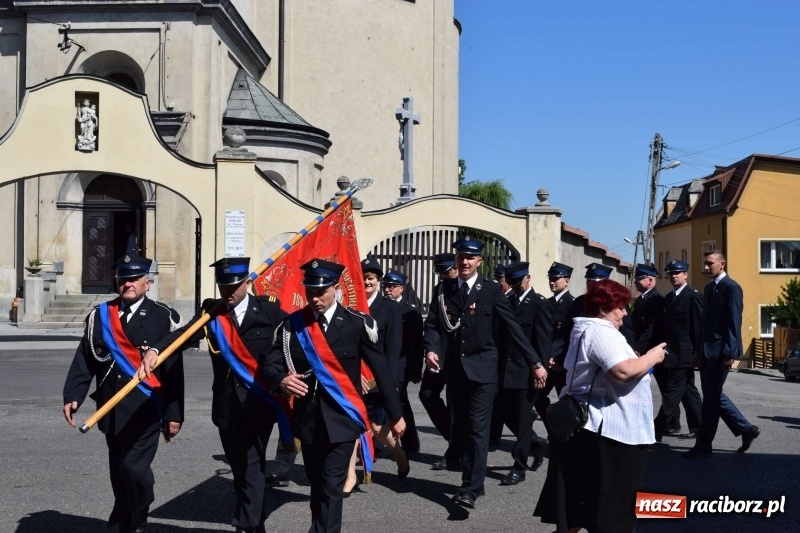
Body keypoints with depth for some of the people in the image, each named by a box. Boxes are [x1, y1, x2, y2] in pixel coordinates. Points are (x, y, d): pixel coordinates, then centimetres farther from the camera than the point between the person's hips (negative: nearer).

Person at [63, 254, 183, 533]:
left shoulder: (164, 318, -2)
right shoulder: (99, 316, 9)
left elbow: (174, 371, -4)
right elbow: (84, 361, 6)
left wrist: (174, 414, -6)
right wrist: (72, 396, -8)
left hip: (145, 410, -4)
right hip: (111, 410, 4)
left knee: (134, 467, -14)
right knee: (119, 472, 13)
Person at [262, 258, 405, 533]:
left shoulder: (358, 323, -8)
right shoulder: (292, 325, 0)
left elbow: (382, 370, -2)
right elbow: (269, 364, -3)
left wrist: (395, 414, 2)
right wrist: (281, 380, -27)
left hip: (342, 418, -3)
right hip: (308, 418, 3)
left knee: (331, 488, -8)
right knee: (317, 486, 15)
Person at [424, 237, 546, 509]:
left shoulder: (491, 290, -3)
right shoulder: (444, 289, 8)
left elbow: (512, 327, -5)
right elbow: (432, 323, 5)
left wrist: (535, 363, -8)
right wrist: (431, 349, -15)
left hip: (482, 369, -4)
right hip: (454, 369, 4)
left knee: (477, 429, -6)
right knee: (460, 427, 11)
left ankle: (471, 488, -3)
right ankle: (473, 478, 26)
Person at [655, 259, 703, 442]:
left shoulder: (693, 296, -9)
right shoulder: (668, 297, 15)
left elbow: (699, 326, -12)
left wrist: (697, 352, -15)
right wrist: (664, 348, 10)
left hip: (684, 353, -9)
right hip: (671, 352, 9)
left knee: (672, 391, -9)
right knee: (687, 390, 14)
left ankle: (658, 430, -10)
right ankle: (697, 427, 22)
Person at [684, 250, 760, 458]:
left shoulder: (731, 288, -11)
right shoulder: (709, 287, 15)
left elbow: (734, 323, -16)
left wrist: (729, 353, -20)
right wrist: (699, 349, 14)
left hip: (721, 352, -9)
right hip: (708, 351, 9)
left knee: (711, 397, -3)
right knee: (713, 395, 13)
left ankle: (703, 446, 4)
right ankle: (746, 429, 25)